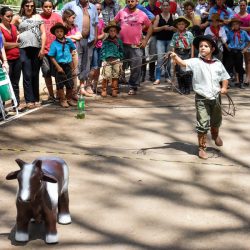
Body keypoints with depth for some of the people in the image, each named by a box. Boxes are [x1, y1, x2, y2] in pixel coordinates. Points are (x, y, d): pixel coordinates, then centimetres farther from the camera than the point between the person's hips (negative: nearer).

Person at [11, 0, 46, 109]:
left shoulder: (38, 17, 14)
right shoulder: (18, 18, 9)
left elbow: (43, 33, 8)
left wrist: (42, 49, 0)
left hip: (37, 49, 2)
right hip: (24, 49, -2)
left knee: (35, 75, 7)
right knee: (27, 76, -5)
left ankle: (36, 99, 13)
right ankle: (29, 100, -5)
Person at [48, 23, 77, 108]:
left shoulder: (68, 41, 0)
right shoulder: (54, 44, -11)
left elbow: (72, 48, 22)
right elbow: (52, 57, -11)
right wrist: (58, 67, -16)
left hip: (67, 65, 4)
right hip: (59, 66, -4)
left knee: (70, 83, 9)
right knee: (60, 84, 2)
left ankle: (69, 99, 26)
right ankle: (62, 100, 13)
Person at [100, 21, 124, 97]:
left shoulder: (119, 41, 10)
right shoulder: (105, 41, 5)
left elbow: (121, 51, 13)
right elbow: (102, 51, 3)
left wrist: (119, 58, 1)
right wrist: (103, 59, -6)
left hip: (116, 61, 2)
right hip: (107, 60, -2)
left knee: (115, 76, 6)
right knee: (106, 76, -9)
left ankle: (114, 91, 12)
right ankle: (104, 90, 1)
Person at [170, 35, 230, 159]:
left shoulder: (218, 64, 1)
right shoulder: (196, 62, -10)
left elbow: (225, 77, 13)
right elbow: (183, 63, -27)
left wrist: (224, 87, -5)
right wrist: (175, 57, -46)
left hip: (215, 97, 4)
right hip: (202, 99, -4)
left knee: (216, 121, 24)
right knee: (203, 124, -4)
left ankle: (215, 135, 56)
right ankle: (202, 148, 11)